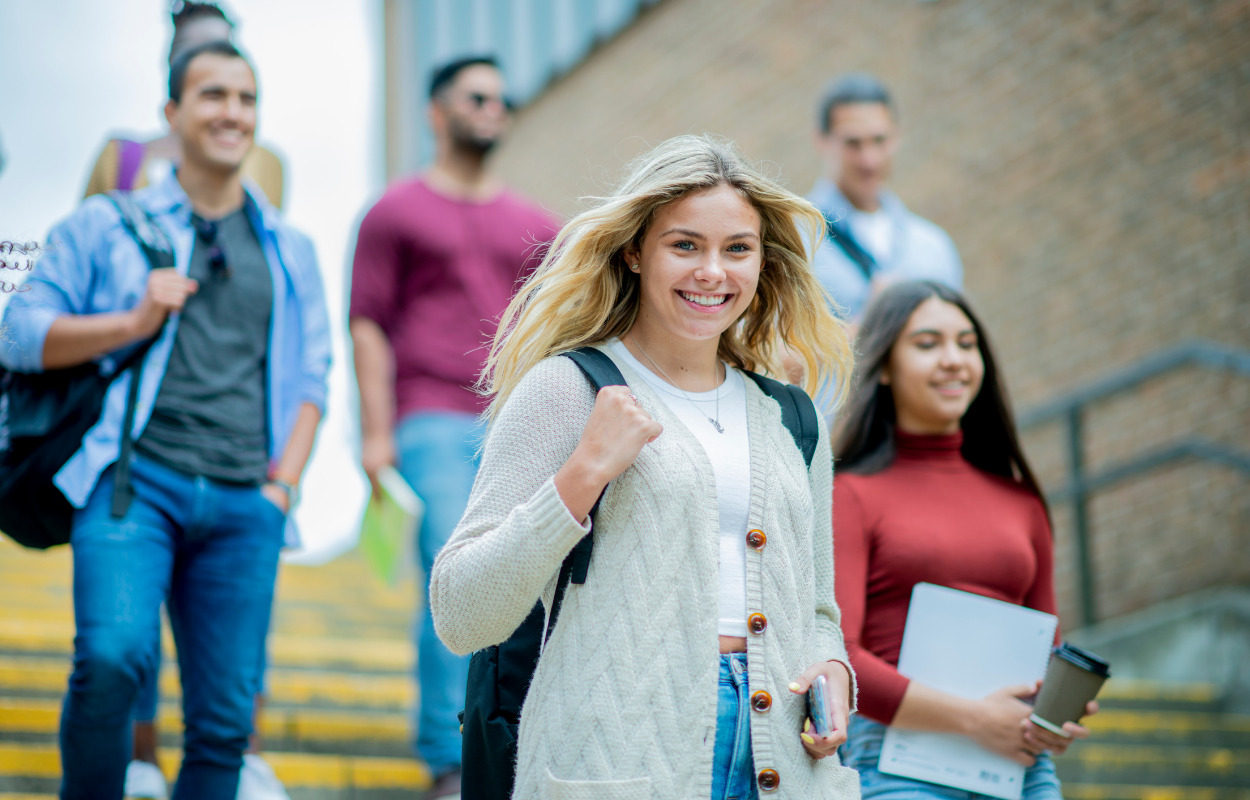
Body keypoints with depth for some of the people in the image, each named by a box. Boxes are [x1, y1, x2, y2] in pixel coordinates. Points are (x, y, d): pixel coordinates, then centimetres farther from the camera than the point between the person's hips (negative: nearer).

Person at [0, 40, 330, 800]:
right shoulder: (106, 225, 12)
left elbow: (309, 376, 19)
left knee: (224, 721, -1)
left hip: (243, 503, 3)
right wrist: (134, 323, -6)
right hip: (136, 478, -3)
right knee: (113, 659, -27)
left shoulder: (291, 250, 21)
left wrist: (283, 481, 5)